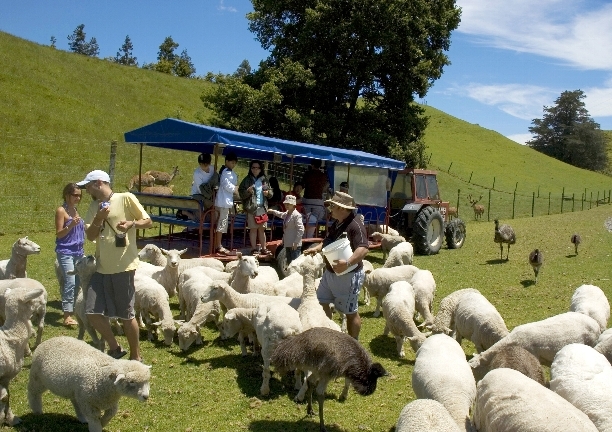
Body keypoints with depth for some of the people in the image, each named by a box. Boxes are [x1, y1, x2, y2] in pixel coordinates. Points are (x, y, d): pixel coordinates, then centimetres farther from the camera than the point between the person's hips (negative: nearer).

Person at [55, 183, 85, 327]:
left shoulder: (75, 210, 16)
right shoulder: (61, 210, -5)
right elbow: (59, 234, -10)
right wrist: (70, 225, -23)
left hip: (78, 251, 8)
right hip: (65, 251, -8)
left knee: (78, 283, 7)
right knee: (70, 283, -15)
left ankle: (72, 311, 16)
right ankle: (67, 316, -14)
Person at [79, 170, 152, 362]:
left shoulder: (126, 198, -4)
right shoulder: (94, 206, 13)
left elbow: (148, 221, -5)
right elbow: (90, 236, 6)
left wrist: (131, 224, -24)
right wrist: (98, 219, -12)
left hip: (123, 267, -6)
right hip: (102, 268, 7)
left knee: (126, 315, 2)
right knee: (93, 312, 4)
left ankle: (136, 356, 19)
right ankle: (115, 348, 23)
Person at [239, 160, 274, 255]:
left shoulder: (264, 180, 12)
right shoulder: (247, 180, 1)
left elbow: (271, 192, 18)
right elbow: (241, 194, -2)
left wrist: (268, 192, -3)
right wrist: (248, 191, -21)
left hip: (262, 207, 3)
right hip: (251, 207, -3)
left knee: (262, 228, 7)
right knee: (253, 228, -1)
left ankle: (263, 248, 13)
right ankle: (254, 249, 6)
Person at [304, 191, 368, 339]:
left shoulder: (355, 225, -23)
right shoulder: (336, 224, 7)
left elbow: (363, 249, -34)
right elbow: (329, 242, 20)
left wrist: (348, 263, -48)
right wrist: (316, 248, 1)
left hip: (348, 276, -10)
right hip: (330, 272, 10)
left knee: (350, 312, 5)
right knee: (321, 302, 18)